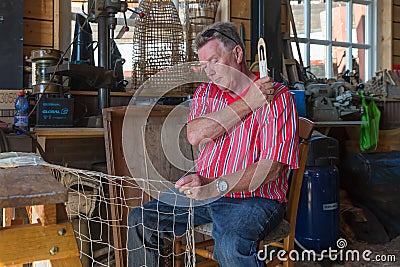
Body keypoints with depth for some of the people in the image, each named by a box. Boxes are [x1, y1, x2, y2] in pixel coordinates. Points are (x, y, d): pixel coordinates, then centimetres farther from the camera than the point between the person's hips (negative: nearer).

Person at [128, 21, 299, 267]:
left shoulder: (277, 97, -8)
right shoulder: (205, 93, 11)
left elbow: (270, 168, -18)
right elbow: (194, 135, -10)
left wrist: (214, 186, -29)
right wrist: (246, 104, -13)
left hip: (254, 197, -5)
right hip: (205, 192, 6)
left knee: (230, 245, -35)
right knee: (140, 221, -6)